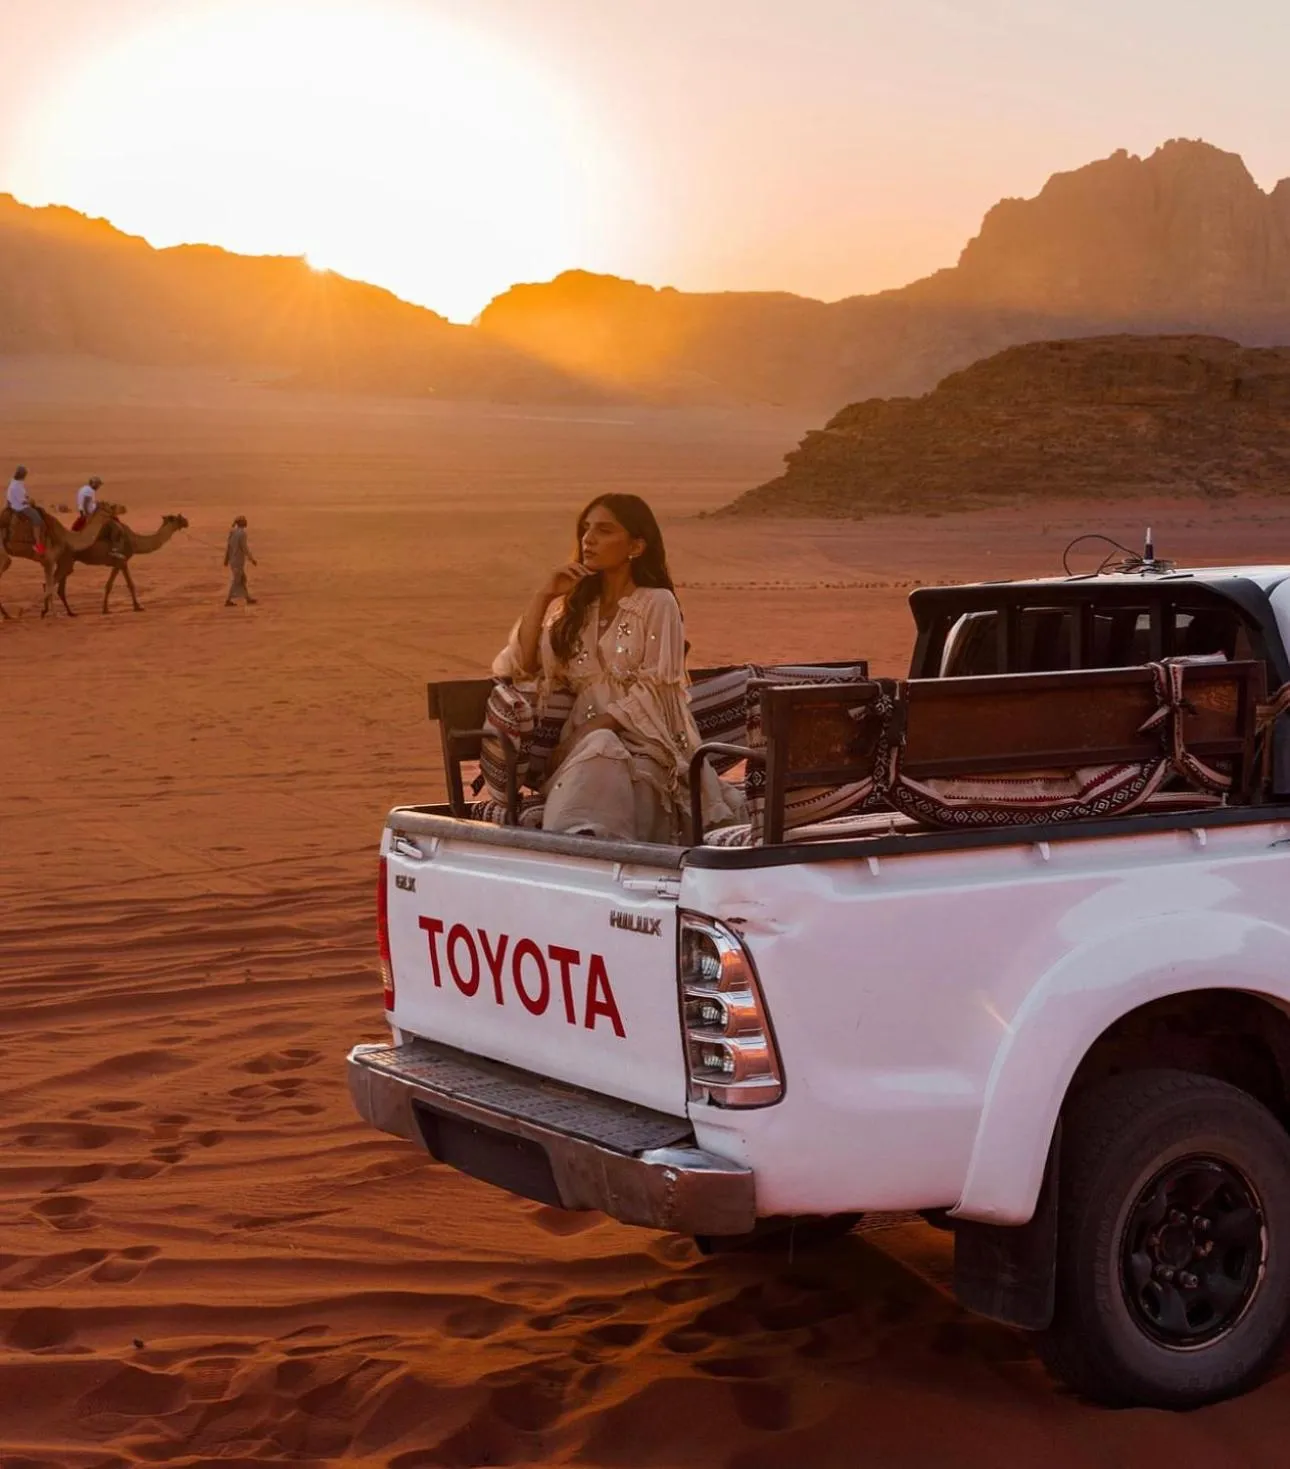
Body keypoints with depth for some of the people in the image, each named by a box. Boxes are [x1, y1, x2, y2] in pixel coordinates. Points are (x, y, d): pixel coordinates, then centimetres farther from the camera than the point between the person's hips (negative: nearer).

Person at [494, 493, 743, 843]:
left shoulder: (657, 603, 6)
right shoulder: (574, 607, 22)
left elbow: (655, 690, -5)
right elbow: (519, 667, 11)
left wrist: (584, 734, -15)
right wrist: (544, 596, 6)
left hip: (645, 741, -3)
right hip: (585, 742, 3)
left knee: (598, 752, -39)